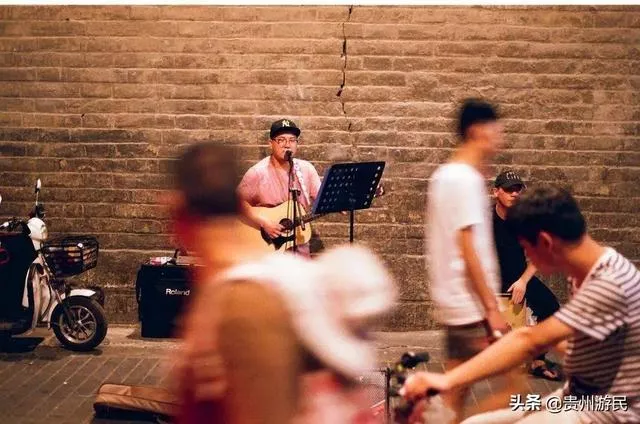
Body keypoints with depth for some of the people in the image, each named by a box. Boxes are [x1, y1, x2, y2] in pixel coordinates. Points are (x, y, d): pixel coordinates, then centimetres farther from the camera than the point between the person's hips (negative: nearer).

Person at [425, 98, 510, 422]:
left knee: (455, 389, 12)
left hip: (454, 301, 10)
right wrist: (492, 308, -19)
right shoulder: (466, 179, -17)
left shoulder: (444, 174, 13)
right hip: (471, 304, -10)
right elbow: (469, 251, -20)